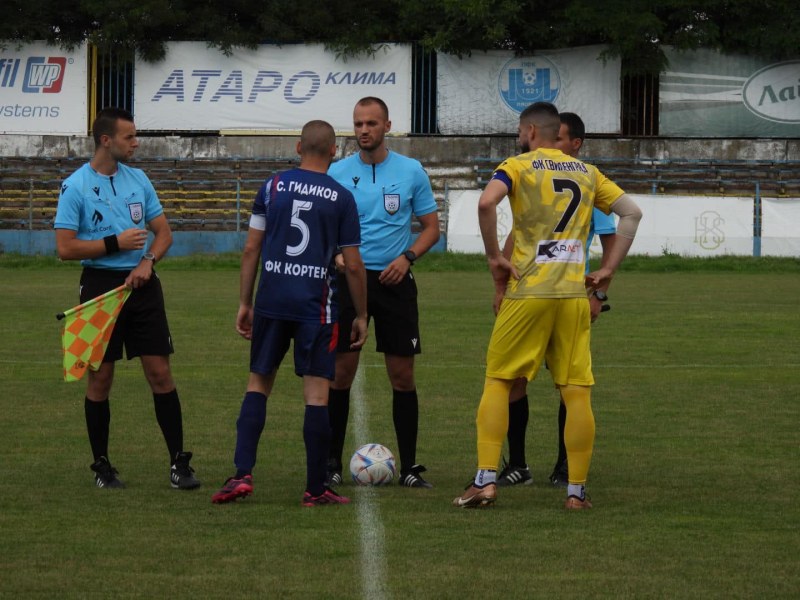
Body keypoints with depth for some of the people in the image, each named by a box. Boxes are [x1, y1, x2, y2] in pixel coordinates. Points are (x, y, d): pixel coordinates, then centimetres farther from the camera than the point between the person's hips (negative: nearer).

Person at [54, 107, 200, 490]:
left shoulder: (138, 180, 8)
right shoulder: (75, 186, -6)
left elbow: (163, 232, 12)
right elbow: (65, 248, -9)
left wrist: (148, 261, -7)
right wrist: (116, 244, -13)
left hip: (141, 284, 3)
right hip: (100, 285, -3)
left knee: (160, 372, -1)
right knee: (100, 377, 2)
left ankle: (179, 462, 2)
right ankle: (102, 465, 14)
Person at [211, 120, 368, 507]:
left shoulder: (272, 187, 5)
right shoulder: (341, 198, -1)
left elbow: (251, 249, 4)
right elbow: (353, 266, 0)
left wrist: (245, 303, 12)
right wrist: (361, 316, 10)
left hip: (271, 300, 2)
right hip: (316, 306, -2)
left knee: (258, 383, 13)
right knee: (317, 392, 1)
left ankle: (242, 474, 1)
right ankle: (316, 489, 3)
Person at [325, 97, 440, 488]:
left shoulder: (411, 172, 2)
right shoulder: (337, 173, 2)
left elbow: (431, 228, 7)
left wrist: (407, 257, -11)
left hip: (394, 281, 0)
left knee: (402, 376, 1)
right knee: (341, 372, -1)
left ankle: (409, 467, 7)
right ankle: (332, 463, 9)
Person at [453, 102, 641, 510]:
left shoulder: (518, 166, 0)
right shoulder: (586, 173, 15)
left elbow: (486, 203, -19)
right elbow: (631, 213, 17)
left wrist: (494, 258, -9)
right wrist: (608, 270, 15)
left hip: (527, 292, -3)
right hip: (574, 293, 3)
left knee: (498, 381, 6)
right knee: (576, 392, 4)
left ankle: (486, 480, -3)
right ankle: (576, 491, 4)